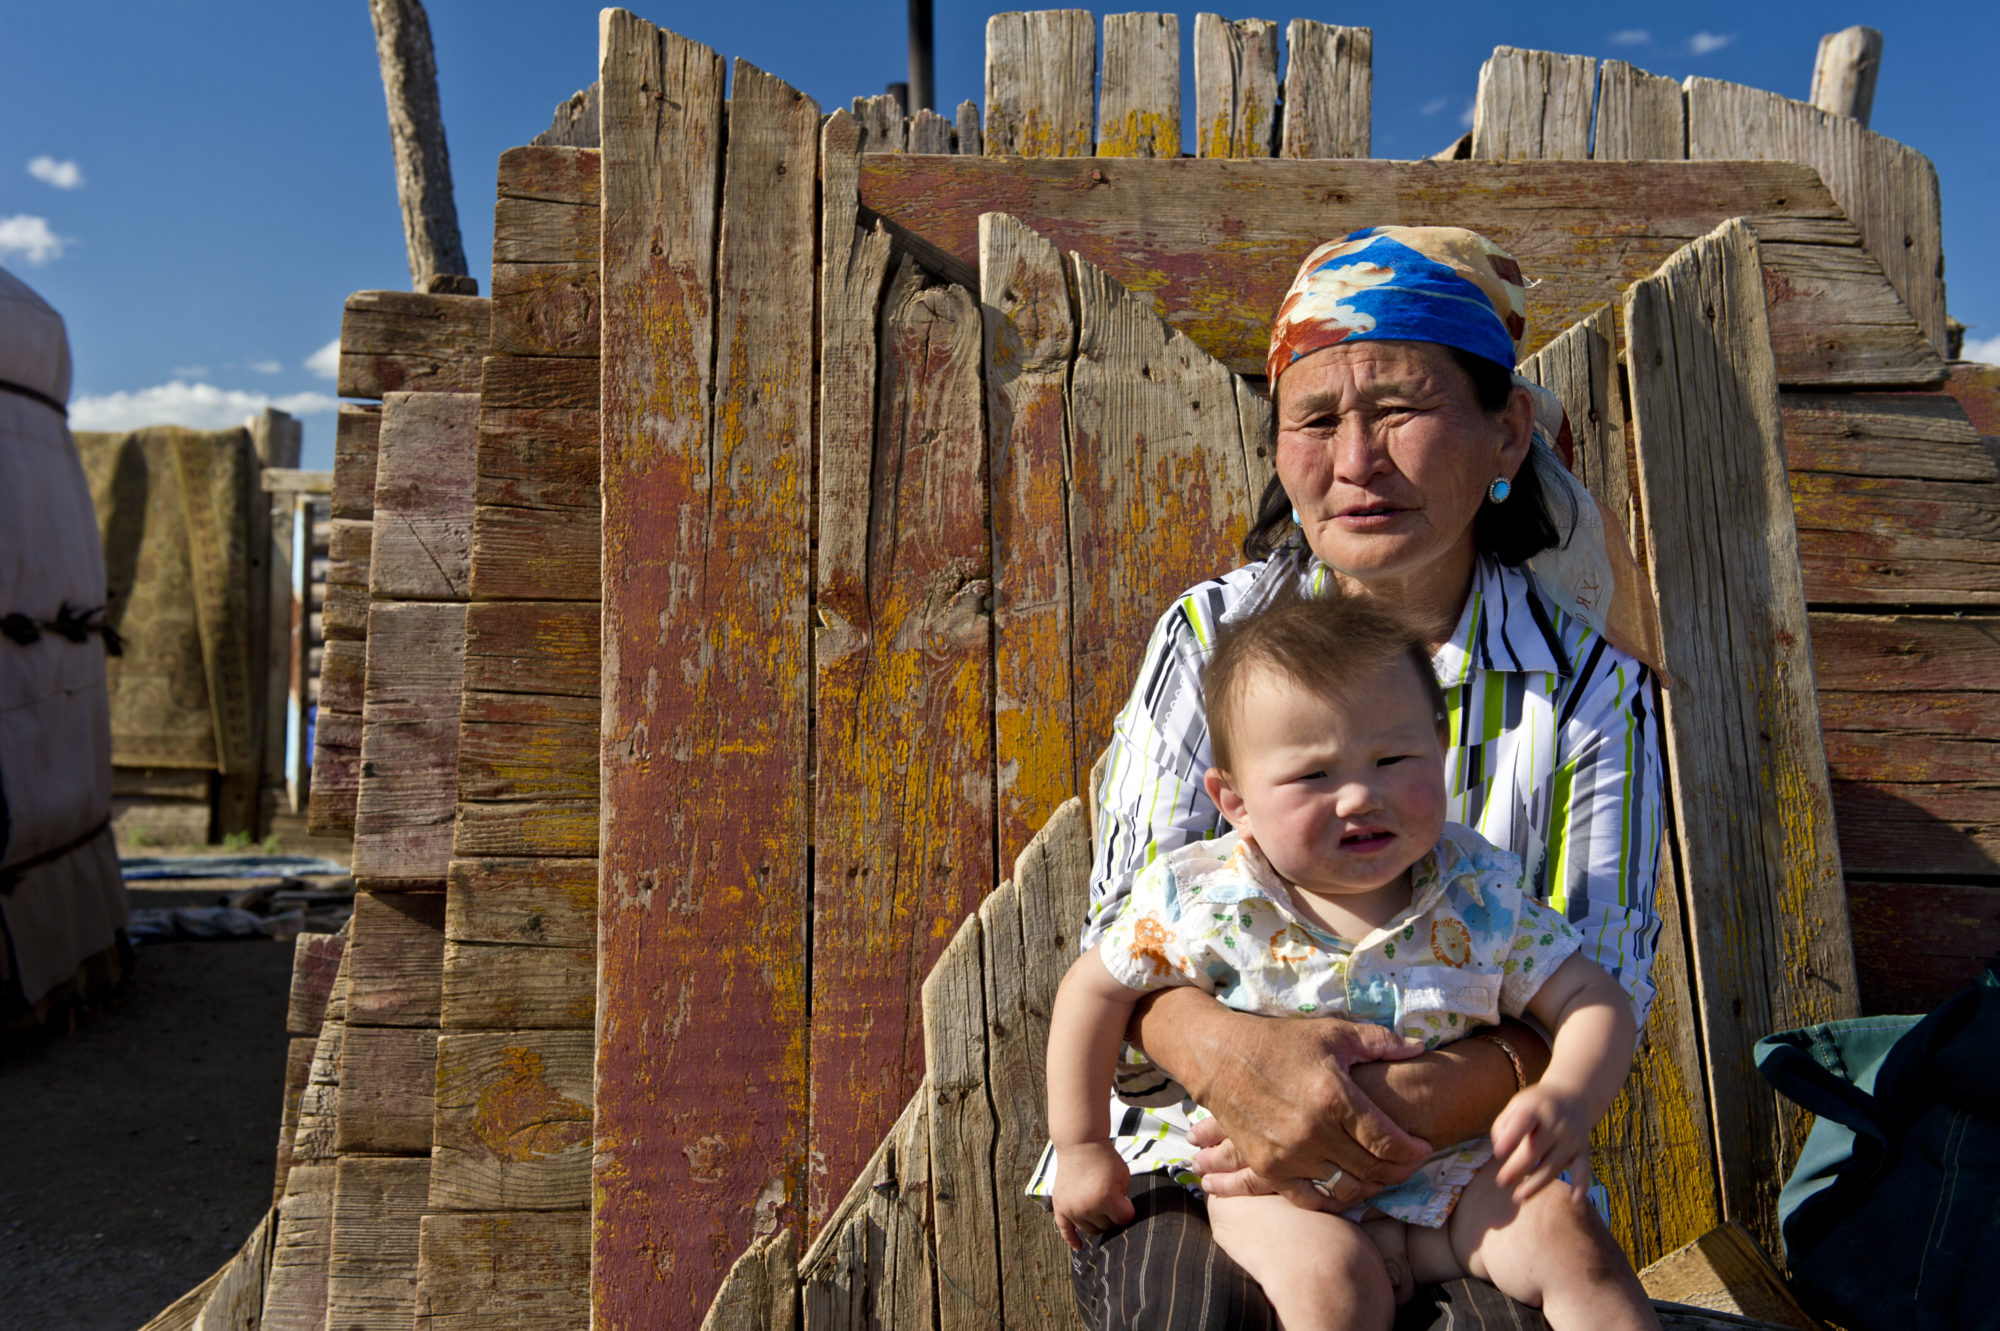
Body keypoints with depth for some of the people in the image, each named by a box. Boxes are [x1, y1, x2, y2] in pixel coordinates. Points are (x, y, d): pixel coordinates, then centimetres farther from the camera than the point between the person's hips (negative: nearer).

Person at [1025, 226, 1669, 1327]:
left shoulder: (1591, 687, -1)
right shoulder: (1211, 637, -2)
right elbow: (1123, 927, -6)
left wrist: (1428, 1102, -26)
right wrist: (1221, 1047, -28)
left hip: (1460, 1163, 1)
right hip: (1200, 1152, 0)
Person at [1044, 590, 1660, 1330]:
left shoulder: (1479, 898, -10)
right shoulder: (1211, 904, -16)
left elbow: (1595, 1005, -4)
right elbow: (1095, 989, -3)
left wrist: (1569, 1101, -26)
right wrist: (1082, 1146, 2)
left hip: (1447, 1175, 2)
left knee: (1565, 1235, -19)